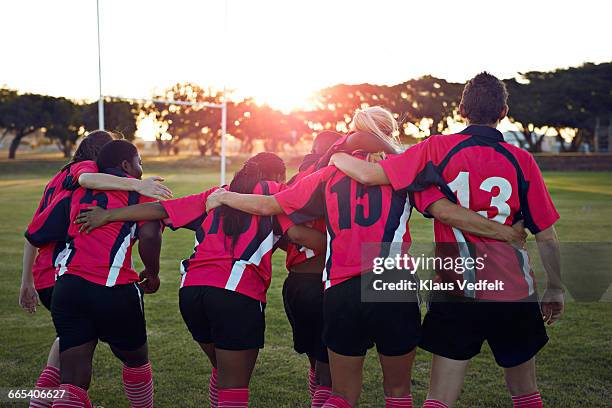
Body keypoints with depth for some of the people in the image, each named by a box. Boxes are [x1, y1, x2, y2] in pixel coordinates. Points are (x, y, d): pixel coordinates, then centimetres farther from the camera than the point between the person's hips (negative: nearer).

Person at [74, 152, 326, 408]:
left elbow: (161, 209, 19)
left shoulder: (216, 195, 24)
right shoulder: (274, 191, 11)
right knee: (234, 384, 1)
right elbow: (298, 234, -5)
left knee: (223, 370, 23)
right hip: (238, 292, -5)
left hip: (192, 287, 5)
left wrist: (107, 215, 23)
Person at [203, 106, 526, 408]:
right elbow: (445, 211, -8)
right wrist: (504, 232, -3)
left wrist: (224, 197, 33)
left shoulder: (328, 174, 12)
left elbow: (267, 205, 17)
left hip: (339, 293, 2)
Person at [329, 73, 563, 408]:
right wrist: (554, 289, 13)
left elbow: (369, 174, -13)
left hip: (456, 295, -1)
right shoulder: (521, 160, -3)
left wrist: (337, 157, 8)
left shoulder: (439, 149, -7)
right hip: (515, 294, 1)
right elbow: (546, 235, 0)